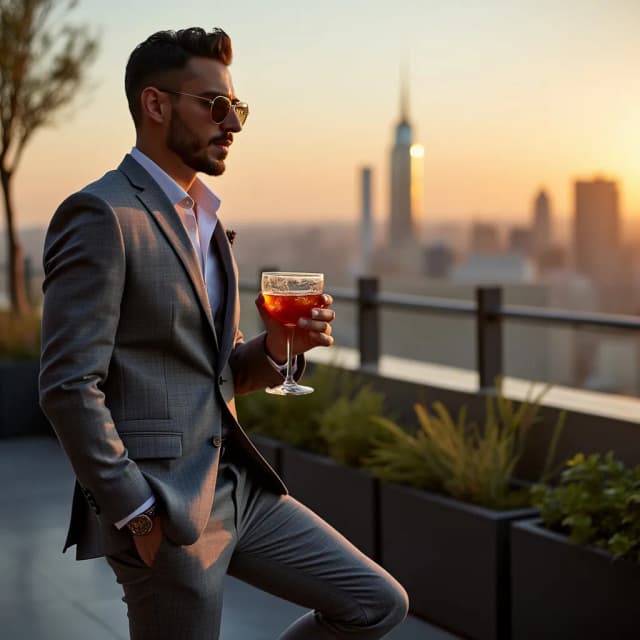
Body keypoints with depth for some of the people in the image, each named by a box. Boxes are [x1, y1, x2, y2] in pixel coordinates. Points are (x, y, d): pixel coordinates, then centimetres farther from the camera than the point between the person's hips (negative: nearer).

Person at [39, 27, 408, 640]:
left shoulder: (205, 220, 16)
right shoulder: (100, 215, -13)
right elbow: (68, 385, -19)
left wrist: (276, 348, 1)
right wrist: (137, 516, -18)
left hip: (237, 485, 9)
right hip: (162, 504, -8)